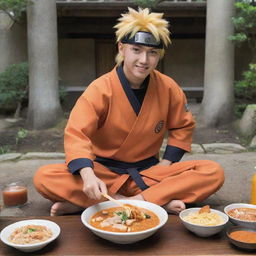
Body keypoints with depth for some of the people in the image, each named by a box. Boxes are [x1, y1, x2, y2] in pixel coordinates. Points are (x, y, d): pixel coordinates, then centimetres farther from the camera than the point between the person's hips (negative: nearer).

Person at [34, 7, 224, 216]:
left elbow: (183, 126, 10)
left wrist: (166, 164, -3)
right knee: (44, 178, -27)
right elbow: (76, 133, -22)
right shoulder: (100, 89, -14)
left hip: (149, 171, 3)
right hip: (105, 171, -2)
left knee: (214, 173, -21)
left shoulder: (168, 88, -4)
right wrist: (88, 175, -40)